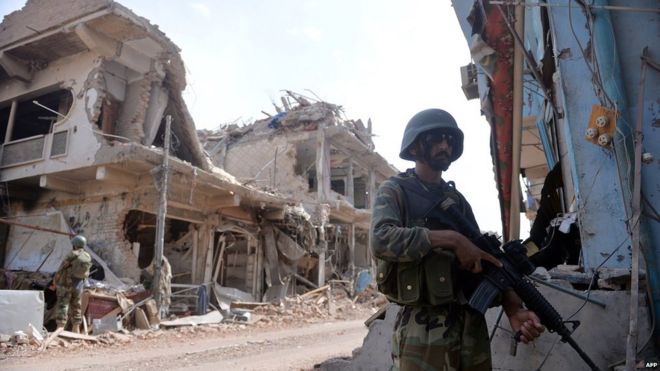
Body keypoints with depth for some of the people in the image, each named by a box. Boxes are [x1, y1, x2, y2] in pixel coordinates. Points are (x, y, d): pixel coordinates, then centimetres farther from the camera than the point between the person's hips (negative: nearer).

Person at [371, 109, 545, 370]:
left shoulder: (457, 199, 16)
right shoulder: (394, 190, -1)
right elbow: (381, 239, -20)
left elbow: (486, 258, 10)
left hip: (473, 327, 6)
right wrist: (450, 238, -20)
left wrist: (514, 308, -5)